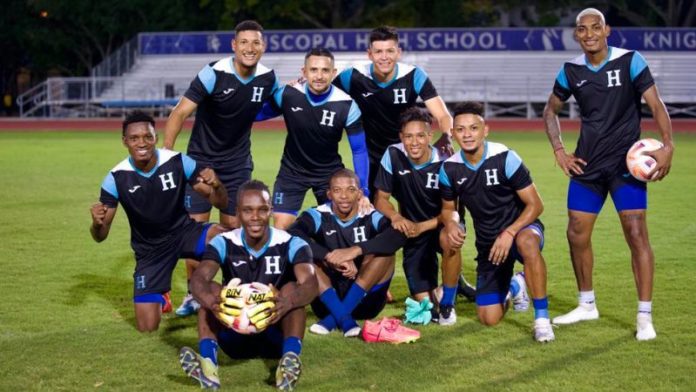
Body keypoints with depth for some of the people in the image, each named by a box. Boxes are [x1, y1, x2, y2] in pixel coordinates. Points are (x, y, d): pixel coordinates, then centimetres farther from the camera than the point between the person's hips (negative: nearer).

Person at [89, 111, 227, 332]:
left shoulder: (178, 162, -17)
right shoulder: (117, 178, -16)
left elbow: (220, 203, -11)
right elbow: (100, 236, -11)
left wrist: (216, 185, -35)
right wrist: (97, 224, -36)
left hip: (183, 232, 0)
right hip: (150, 249, 1)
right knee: (147, 328, -5)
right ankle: (160, 298, 32)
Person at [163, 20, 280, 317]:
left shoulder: (268, 78, -6)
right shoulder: (214, 73, -20)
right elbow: (180, 113, -19)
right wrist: (165, 155, -23)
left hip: (238, 163, 3)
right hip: (201, 159, -3)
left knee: (233, 228, 4)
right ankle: (194, 294, 9)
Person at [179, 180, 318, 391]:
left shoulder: (291, 245, -10)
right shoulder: (223, 244, -6)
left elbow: (310, 284, -28)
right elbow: (198, 279, -24)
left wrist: (287, 302, -52)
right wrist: (212, 302, -48)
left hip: (276, 336, -1)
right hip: (236, 336, 1)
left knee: (291, 289, -25)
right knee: (211, 289, -21)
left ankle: (290, 360, -47)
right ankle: (207, 363, -43)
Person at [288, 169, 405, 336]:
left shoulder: (371, 217, -9)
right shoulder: (318, 216, -7)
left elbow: (399, 234, -30)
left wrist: (356, 250, -39)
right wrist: (331, 257, -36)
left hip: (364, 301, 0)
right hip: (327, 301, 1)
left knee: (384, 251, -22)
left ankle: (333, 318, -25)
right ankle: (343, 318, -30)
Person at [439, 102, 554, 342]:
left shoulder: (504, 158, -19)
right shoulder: (450, 169, -6)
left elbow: (535, 204, -16)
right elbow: (449, 208, 9)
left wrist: (509, 234, -29)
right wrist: (451, 224, -15)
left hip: (520, 228, -4)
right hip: (487, 241, 4)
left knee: (527, 243, -44)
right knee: (489, 319, -2)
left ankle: (542, 317, -28)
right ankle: (513, 286, 34)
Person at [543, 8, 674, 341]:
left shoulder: (630, 61, -9)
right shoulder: (571, 71, 3)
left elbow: (655, 104, -11)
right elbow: (551, 110, 17)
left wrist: (667, 145, -25)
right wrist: (559, 151, 5)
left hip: (626, 162, -4)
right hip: (587, 164, 4)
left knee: (636, 234, -11)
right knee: (577, 234, 6)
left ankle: (644, 316, -6)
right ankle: (587, 305, 25)